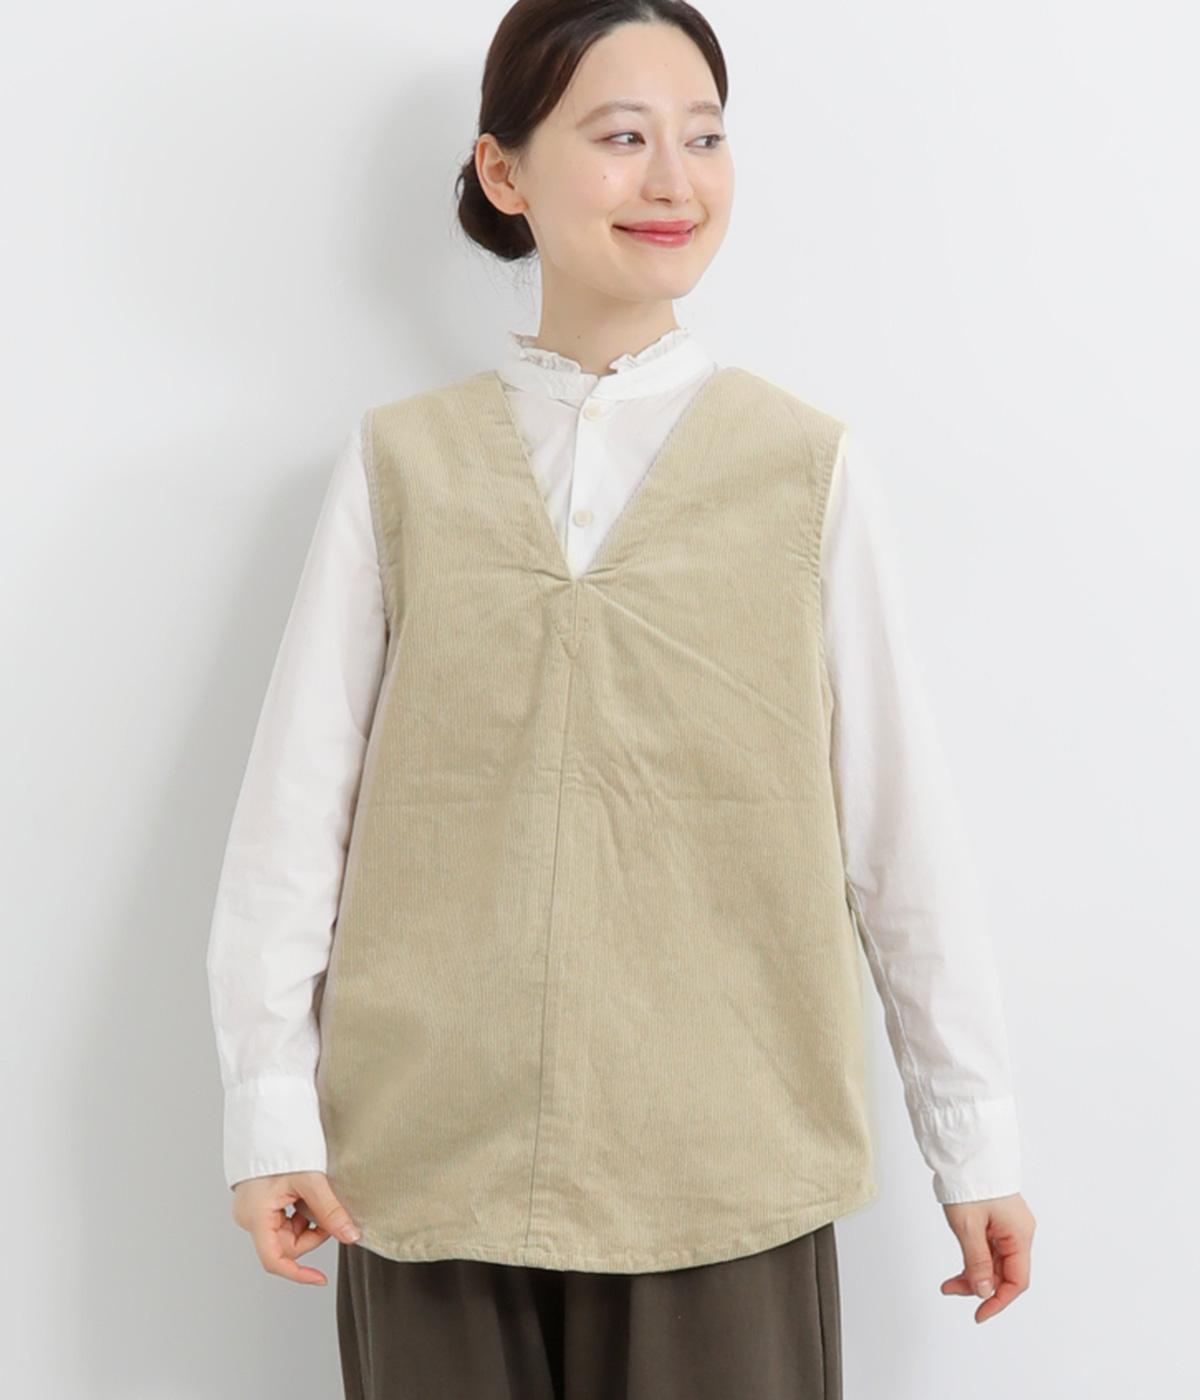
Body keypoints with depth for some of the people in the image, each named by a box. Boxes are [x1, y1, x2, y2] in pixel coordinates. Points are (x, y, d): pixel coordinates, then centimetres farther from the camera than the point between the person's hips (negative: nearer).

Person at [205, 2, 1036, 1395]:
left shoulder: (809, 468, 2)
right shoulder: (400, 464, 4)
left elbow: (900, 823, 3)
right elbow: (294, 806, 2)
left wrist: (973, 1140, 6)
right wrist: (270, 1109, -1)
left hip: (723, 1175, 0)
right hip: (430, 1164, 1)